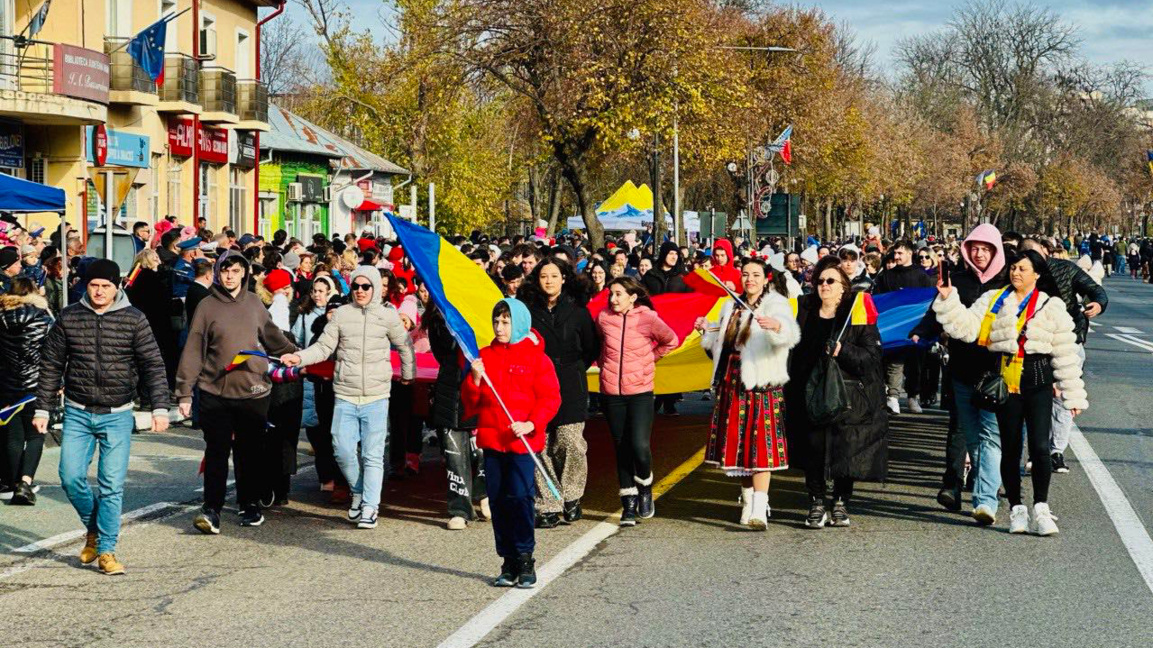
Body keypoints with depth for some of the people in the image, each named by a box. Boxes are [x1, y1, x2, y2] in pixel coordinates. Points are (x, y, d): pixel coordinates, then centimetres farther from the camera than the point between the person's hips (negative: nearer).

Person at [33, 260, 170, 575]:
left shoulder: (133, 319, -2)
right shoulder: (68, 318, 2)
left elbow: (153, 365, -2)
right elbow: (51, 365, 9)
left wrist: (160, 408, -10)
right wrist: (42, 408, 7)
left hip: (117, 415, -2)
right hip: (77, 414, 2)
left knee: (112, 484, -5)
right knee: (71, 478, -5)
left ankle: (106, 551, 5)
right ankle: (93, 528, 22)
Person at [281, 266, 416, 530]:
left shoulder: (388, 315, 1)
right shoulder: (341, 314, 3)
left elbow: (404, 345, 14)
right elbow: (324, 347, 0)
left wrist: (408, 375, 21)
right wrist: (300, 358, -15)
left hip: (376, 397, -1)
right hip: (345, 396, 1)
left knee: (373, 455, -1)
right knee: (343, 450, -1)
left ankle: (370, 507, 5)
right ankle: (358, 492, 24)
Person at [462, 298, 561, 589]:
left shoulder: (536, 357, 1)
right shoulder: (485, 356, 12)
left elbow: (550, 398, -3)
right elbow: (471, 400, 12)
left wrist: (531, 424, -17)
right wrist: (474, 379, -8)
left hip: (523, 441, -4)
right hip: (491, 439, 4)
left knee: (519, 497, -13)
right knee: (498, 501, 5)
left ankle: (526, 560, -2)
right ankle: (509, 564, 13)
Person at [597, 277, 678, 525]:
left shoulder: (648, 319, -7)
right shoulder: (603, 318, -2)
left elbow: (670, 341, 10)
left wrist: (649, 358, 8)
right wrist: (603, 363, 10)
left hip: (640, 392, -2)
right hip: (611, 392, 2)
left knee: (640, 446, -14)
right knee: (622, 449, 6)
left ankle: (645, 489, 13)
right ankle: (629, 504, 14)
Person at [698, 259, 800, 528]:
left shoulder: (776, 305, -4)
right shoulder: (732, 308, 17)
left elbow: (791, 334, -25)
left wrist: (776, 326, -47)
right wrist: (707, 330, 11)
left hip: (761, 384, -6)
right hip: (732, 385, 6)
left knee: (759, 445, -12)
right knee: (738, 445, 9)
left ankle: (759, 510, -17)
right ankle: (748, 503, 22)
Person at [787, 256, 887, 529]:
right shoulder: (803, 311, 10)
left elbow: (872, 355, -6)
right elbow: (793, 352, 13)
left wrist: (842, 351, -21)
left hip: (848, 398, -2)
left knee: (846, 452, 1)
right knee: (812, 451, 1)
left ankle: (841, 503, 16)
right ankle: (816, 504, 13)